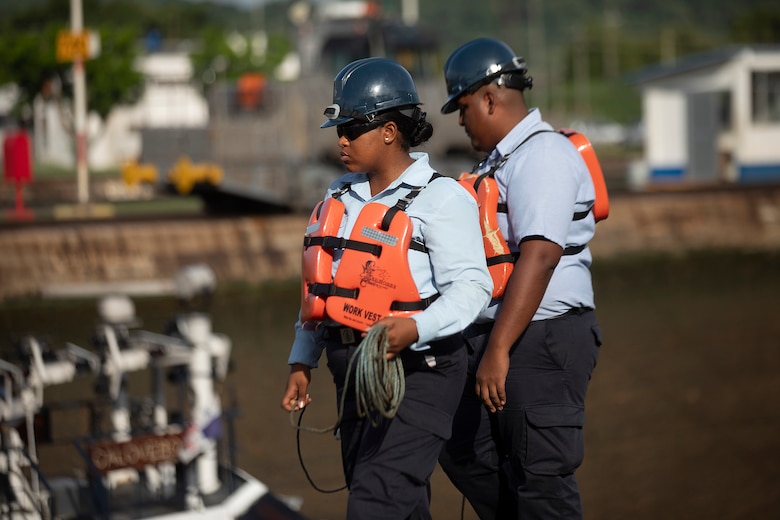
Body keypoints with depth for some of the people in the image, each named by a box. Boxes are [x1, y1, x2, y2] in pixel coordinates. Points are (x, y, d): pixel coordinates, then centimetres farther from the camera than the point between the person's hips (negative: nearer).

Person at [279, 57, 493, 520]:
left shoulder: (440, 198, -10)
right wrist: (302, 361, 18)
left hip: (418, 373, -8)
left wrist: (415, 329, -35)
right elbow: (322, 286, 21)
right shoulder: (340, 196, 14)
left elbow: (471, 287, -19)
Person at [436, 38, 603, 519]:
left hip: (544, 339, -10)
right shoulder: (501, 158, 17)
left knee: (541, 474, -6)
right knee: (464, 453, 15)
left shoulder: (543, 156, -15)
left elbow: (539, 258, -25)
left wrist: (498, 350, -29)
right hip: (498, 335, 10)